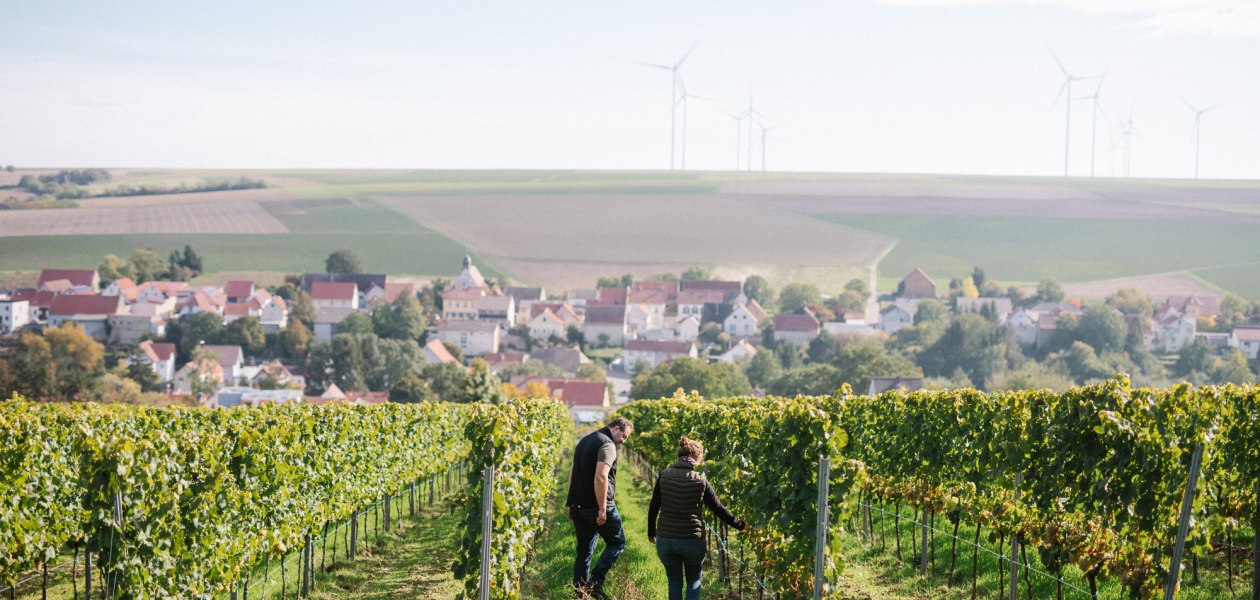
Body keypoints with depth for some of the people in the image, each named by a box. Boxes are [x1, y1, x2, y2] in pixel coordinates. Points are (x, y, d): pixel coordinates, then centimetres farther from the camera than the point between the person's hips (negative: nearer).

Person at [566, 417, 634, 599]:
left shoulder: (584, 441, 18)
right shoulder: (607, 444, -11)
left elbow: (572, 474, 22)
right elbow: (601, 477, -23)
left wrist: (572, 505, 24)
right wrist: (602, 509, -22)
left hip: (578, 506, 8)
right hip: (596, 507, -8)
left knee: (584, 551, 12)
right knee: (617, 542, 6)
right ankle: (596, 582, -6)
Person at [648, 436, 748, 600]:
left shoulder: (664, 476, -2)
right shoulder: (700, 480, -5)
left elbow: (653, 508, 1)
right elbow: (718, 509, 1)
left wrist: (651, 533, 16)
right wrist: (740, 525, 13)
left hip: (665, 539, 1)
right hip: (692, 540, -1)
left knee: (675, 582, 17)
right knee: (694, 580, 19)